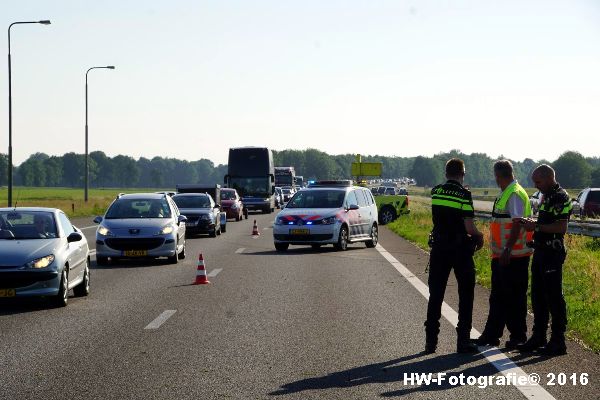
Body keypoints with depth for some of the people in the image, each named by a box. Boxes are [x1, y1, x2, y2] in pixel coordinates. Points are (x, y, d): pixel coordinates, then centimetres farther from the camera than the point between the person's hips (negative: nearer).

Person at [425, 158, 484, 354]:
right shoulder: (463, 194, -13)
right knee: (465, 295, 8)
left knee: (435, 295, 10)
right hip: (460, 249, -4)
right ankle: (463, 340, 7)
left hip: (439, 248, 4)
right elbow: (469, 228, -19)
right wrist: (479, 237, 2)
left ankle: (431, 340, 9)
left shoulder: (435, 192, 2)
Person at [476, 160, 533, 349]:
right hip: (502, 255, 10)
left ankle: (518, 336, 6)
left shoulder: (515, 194, -15)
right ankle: (491, 335, 19)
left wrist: (507, 250, -26)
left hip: (513, 255, -10)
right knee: (498, 296, 13)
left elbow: (517, 224, -22)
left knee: (514, 297, -1)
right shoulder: (505, 194, 15)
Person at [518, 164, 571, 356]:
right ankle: (538, 337, 21)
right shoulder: (546, 196, 16)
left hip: (553, 253, -10)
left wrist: (536, 227, -18)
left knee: (554, 297, -6)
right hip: (541, 252, 10)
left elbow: (562, 227, -22)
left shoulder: (561, 197, -14)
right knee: (538, 296, 13)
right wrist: (533, 223, 11)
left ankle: (558, 342, -1)